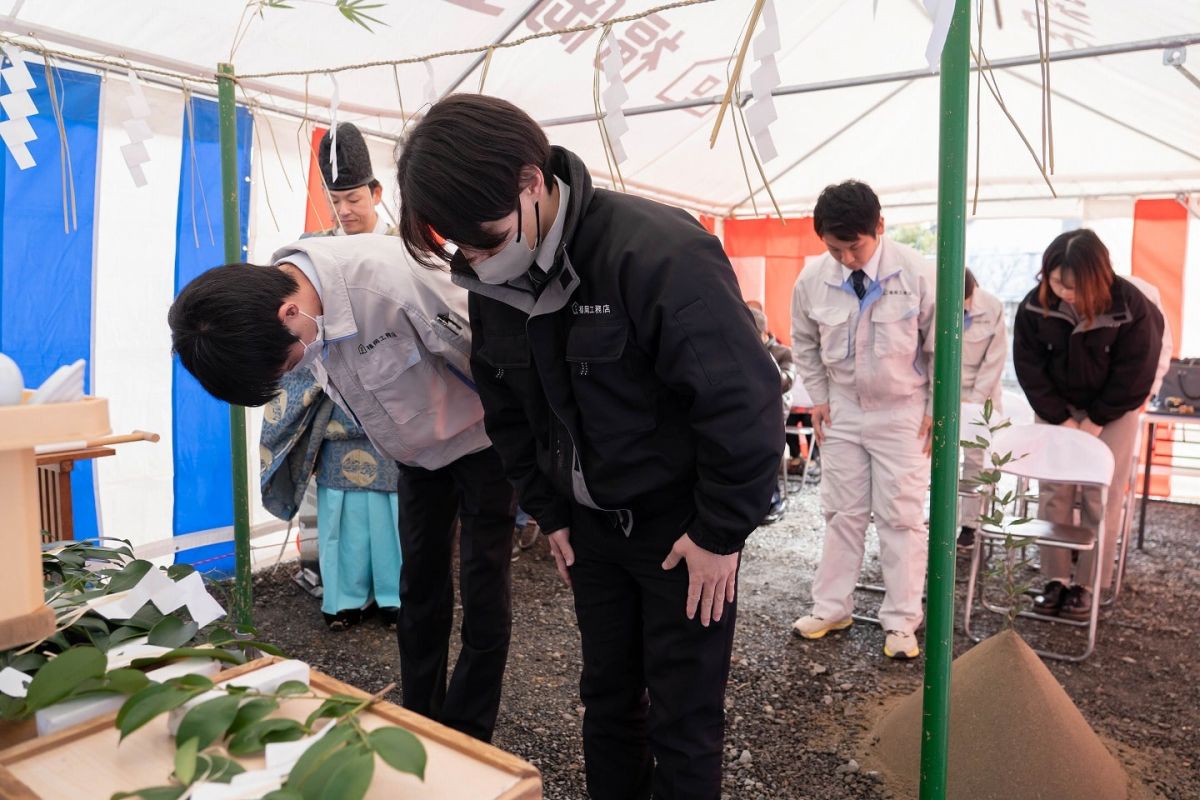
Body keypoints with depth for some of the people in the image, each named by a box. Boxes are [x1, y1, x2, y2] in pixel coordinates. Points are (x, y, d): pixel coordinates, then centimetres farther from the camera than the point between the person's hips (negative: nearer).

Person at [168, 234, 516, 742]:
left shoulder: (393, 279, -37)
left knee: (483, 592, 1)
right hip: (417, 451, 7)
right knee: (419, 587, 12)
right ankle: (418, 722, 28)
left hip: (479, 439, -6)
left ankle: (465, 743, 15)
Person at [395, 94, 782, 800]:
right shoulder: (493, 283, -3)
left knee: (683, 719, 6)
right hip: (592, 525, 6)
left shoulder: (658, 251, -26)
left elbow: (745, 398, -23)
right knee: (607, 698, 18)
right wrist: (550, 513, 8)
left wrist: (721, 533, -17)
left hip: (686, 527, -6)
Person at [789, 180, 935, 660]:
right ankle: (831, 608, 23)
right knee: (842, 512, 11)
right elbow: (804, 344, 6)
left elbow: (941, 346, -7)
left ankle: (901, 621, 15)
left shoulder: (917, 274, -18)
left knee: (901, 516, 3)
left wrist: (936, 409, -6)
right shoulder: (812, 279, -12)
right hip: (842, 409, 3)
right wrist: (819, 399, 2)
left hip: (903, 411, -2)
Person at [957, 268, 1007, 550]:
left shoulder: (992, 308, -14)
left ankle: (970, 524, 10)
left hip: (981, 394, 0)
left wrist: (975, 400, -11)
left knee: (976, 458, 1)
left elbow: (995, 359, -9)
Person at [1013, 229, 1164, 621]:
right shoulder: (1035, 305, -17)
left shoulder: (1130, 306, -23)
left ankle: (1086, 583, 7)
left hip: (1112, 411, -2)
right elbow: (1029, 366, -10)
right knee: (1053, 494, 1)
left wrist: (1095, 421, -12)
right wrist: (1060, 419, -12)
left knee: (1101, 499, -2)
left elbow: (1134, 373, -14)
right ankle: (1055, 578, 10)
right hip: (1056, 409, 2)